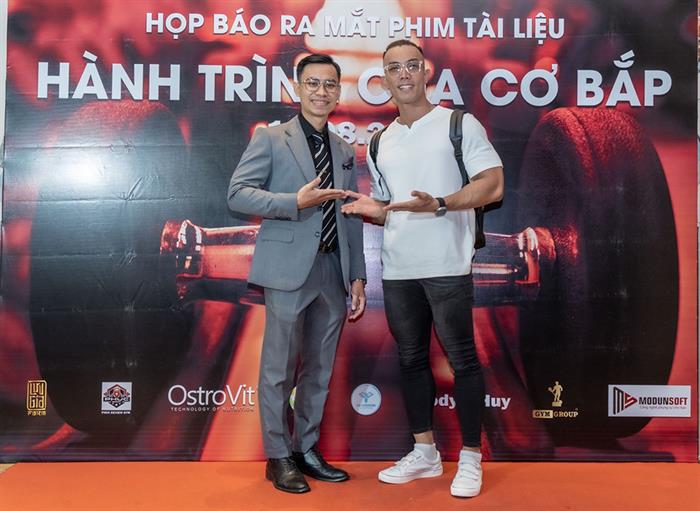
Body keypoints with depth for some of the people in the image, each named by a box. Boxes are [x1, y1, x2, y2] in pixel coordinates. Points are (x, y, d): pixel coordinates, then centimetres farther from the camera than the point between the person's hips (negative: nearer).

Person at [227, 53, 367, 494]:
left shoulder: (346, 151, 17)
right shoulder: (270, 139, 3)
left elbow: (352, 220, 15)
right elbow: (238, 193, -6)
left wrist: (357, 276, 9)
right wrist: (296, 201, -17)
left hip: (334, 270, 5)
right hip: (290, 268, -5)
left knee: (320, 369, 11)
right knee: (280, 368, 2)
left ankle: (307, 450, 25)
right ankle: (278, 456, 17)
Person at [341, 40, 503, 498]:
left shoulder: (459, 124, 1)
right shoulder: (379, 144, 16)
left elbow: (492, 185, -8)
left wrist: (439, 205, -22)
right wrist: (371, 210, -2)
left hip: (446, 266, -5)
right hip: (397, 270, 6)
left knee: (462, 359, 2)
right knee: (411, 359, 12)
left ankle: (471, 458, 16)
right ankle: (425, 452, 26)